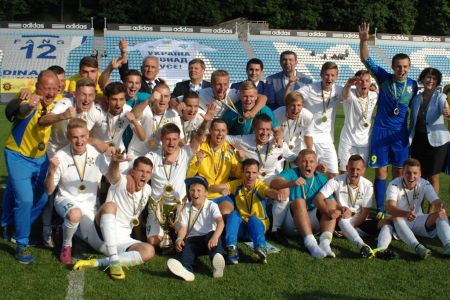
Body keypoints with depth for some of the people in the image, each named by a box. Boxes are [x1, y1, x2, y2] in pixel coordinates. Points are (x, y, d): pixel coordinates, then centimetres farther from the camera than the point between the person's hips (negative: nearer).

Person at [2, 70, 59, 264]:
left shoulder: (54, 104, -7)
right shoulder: (30, 101, -25)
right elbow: (22, 111, -50)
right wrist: (29, 106, -73)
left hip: (40, 157, 7)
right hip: (18, 156, -6)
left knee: (42, 198, 13)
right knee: (24, 199, -17)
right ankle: (22, 245, -2)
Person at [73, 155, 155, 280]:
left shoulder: (147, 190, 11)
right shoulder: (121, 182, -6)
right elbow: (112, 174, -33)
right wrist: (115, 162, -52)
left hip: (122, 240, 4)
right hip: (100, 235, -4)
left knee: (149, 251, -25)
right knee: (110, 205, -33)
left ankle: (96, 263, -28)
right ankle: (114, 261, -39)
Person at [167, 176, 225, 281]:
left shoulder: (212, 206, -3)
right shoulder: (186, 209, 8)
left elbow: (220, 222, -20)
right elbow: (183, 228, 0)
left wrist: (215, 237, -39)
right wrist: (179, 239, -24)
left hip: (208, 238, -2)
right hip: (193, 239, 3)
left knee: (213, 234, -34)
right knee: (186, 246, -29)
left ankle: (217, 265, -58)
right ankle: (186, 269, -60)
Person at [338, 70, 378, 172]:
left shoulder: (374, 96, -1)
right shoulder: (350, 94, -15)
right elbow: (345, 94, -41)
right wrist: (348, 85, -63)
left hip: (365, 141, 4)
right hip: (348, 141, -4)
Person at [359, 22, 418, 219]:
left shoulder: (413, 85, 1)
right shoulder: (384, 78, -4)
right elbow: (366, 60, -10)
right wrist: (363, 41, -25)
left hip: (400, 133, 2)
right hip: (381, 131, -2)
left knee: (399, 172, 8)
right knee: (381, 171, -1)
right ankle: (380, 210, 7)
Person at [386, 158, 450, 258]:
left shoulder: (425, 184, -6)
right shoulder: (394, 185, -18)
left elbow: (436, 202, -18)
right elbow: (390, 208, -34)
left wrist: (441, 208, -45)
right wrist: (406, 214, -55)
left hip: (419, 222, 3)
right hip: (400, 224, -3)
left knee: (441, 214, -21)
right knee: (396, 218, -38)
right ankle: (417, 247, -53)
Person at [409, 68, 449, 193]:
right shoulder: (416, 98, 5)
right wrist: (409, 140, 13)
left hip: (435, 141, -4)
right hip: (418, 140, 4)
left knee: (433, 177, 4)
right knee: (419, 176, 12)